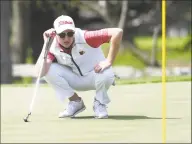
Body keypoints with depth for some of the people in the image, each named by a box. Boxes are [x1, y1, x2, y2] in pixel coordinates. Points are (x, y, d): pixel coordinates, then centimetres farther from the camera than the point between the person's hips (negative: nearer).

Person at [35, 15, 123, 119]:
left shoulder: (84, 38, -27)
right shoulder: (52, 48, -16)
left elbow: (117, 32, -33)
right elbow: (40, 73, -31)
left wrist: (109, 61, -32)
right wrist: (46, 44, -30)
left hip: (95, 76, -3)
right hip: (75, 81, 3)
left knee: (106, 73, -38)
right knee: (48, 69, -21)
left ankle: (100, 103, -4)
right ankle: (76, 102, -1)